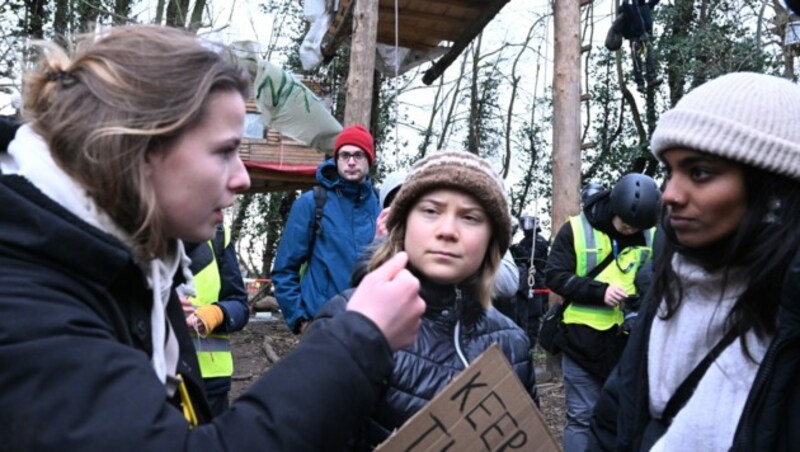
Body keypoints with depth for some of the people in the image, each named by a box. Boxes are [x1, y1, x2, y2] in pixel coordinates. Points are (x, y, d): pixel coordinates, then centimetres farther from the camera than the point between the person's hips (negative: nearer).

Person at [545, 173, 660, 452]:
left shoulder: (652, 236, 2)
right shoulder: (575, 229, -7)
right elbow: (555, 276, -8)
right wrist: (600, 291, -19)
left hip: (630, 340, 3)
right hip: (584, 338, -3)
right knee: (582, 417, 2)